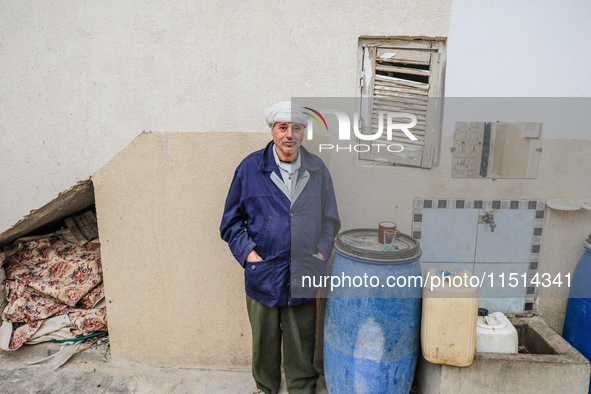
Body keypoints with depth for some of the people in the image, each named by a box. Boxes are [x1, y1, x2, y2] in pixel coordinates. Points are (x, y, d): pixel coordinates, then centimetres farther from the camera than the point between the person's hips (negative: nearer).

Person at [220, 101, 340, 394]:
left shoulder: (317, 169, 2)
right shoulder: (251, 167, -3)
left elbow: (330, 220, 12)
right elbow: (231, 221, 3)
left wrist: (321, 252, -1)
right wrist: (248, 252, -8)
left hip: (303, 277, 1)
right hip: (262, 275, 0)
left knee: (302, 343, 15)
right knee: (264, 341, 18)